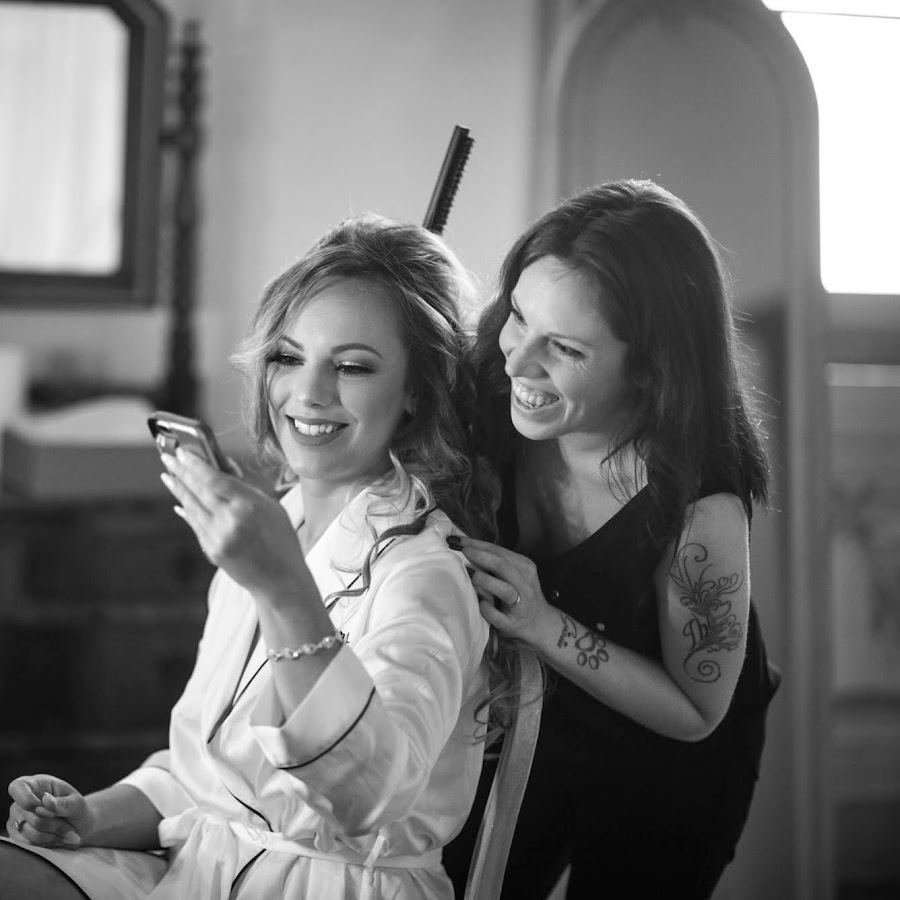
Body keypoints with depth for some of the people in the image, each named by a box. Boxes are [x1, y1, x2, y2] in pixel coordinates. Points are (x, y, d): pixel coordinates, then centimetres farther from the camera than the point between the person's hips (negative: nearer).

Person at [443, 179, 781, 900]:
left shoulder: (699, 509, -36)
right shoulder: (496, 402, -24)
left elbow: (695, 713, -22)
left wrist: (544, 626, -35)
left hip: (670, 768, -4)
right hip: (538, 718, 4)